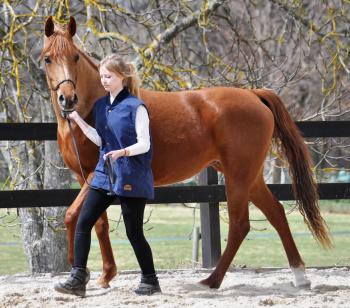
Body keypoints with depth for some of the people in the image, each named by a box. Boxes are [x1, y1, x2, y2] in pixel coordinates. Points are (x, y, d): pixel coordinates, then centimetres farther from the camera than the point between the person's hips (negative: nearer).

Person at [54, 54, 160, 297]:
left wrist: (122, 152, -30)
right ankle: (78, 279, -2)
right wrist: (78, 120, 7)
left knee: (134, 232, 0)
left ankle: (150, 281, 16)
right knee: (83, 222, -3)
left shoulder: (135, 107, -11)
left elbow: (144, 144, -13)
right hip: (105, 174, 7)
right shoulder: (101, 106, 11)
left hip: (131, 177, -7)